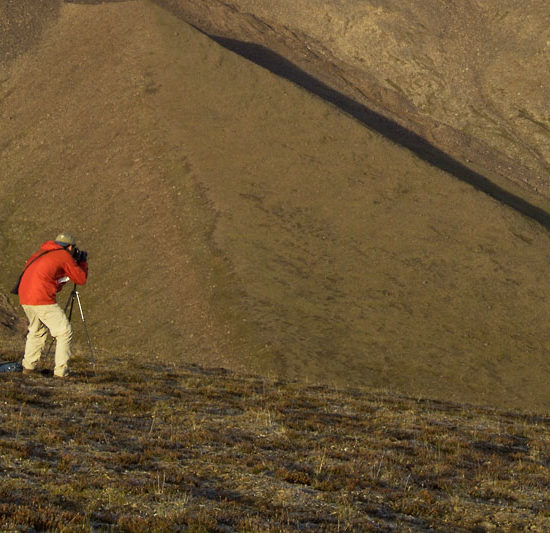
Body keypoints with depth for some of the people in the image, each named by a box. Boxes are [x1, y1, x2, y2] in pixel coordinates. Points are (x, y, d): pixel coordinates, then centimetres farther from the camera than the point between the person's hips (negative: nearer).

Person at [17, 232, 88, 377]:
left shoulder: (39, 254, 23)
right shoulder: (64, 256, 1)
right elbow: (81, 279, 6)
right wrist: (83, 262, 21)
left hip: (25, 299, 8)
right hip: (42, 300, -8)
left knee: (36, 330, 26)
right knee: (64, 332, -1)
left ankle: (28, 366, 23)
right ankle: (61, 371, -6)